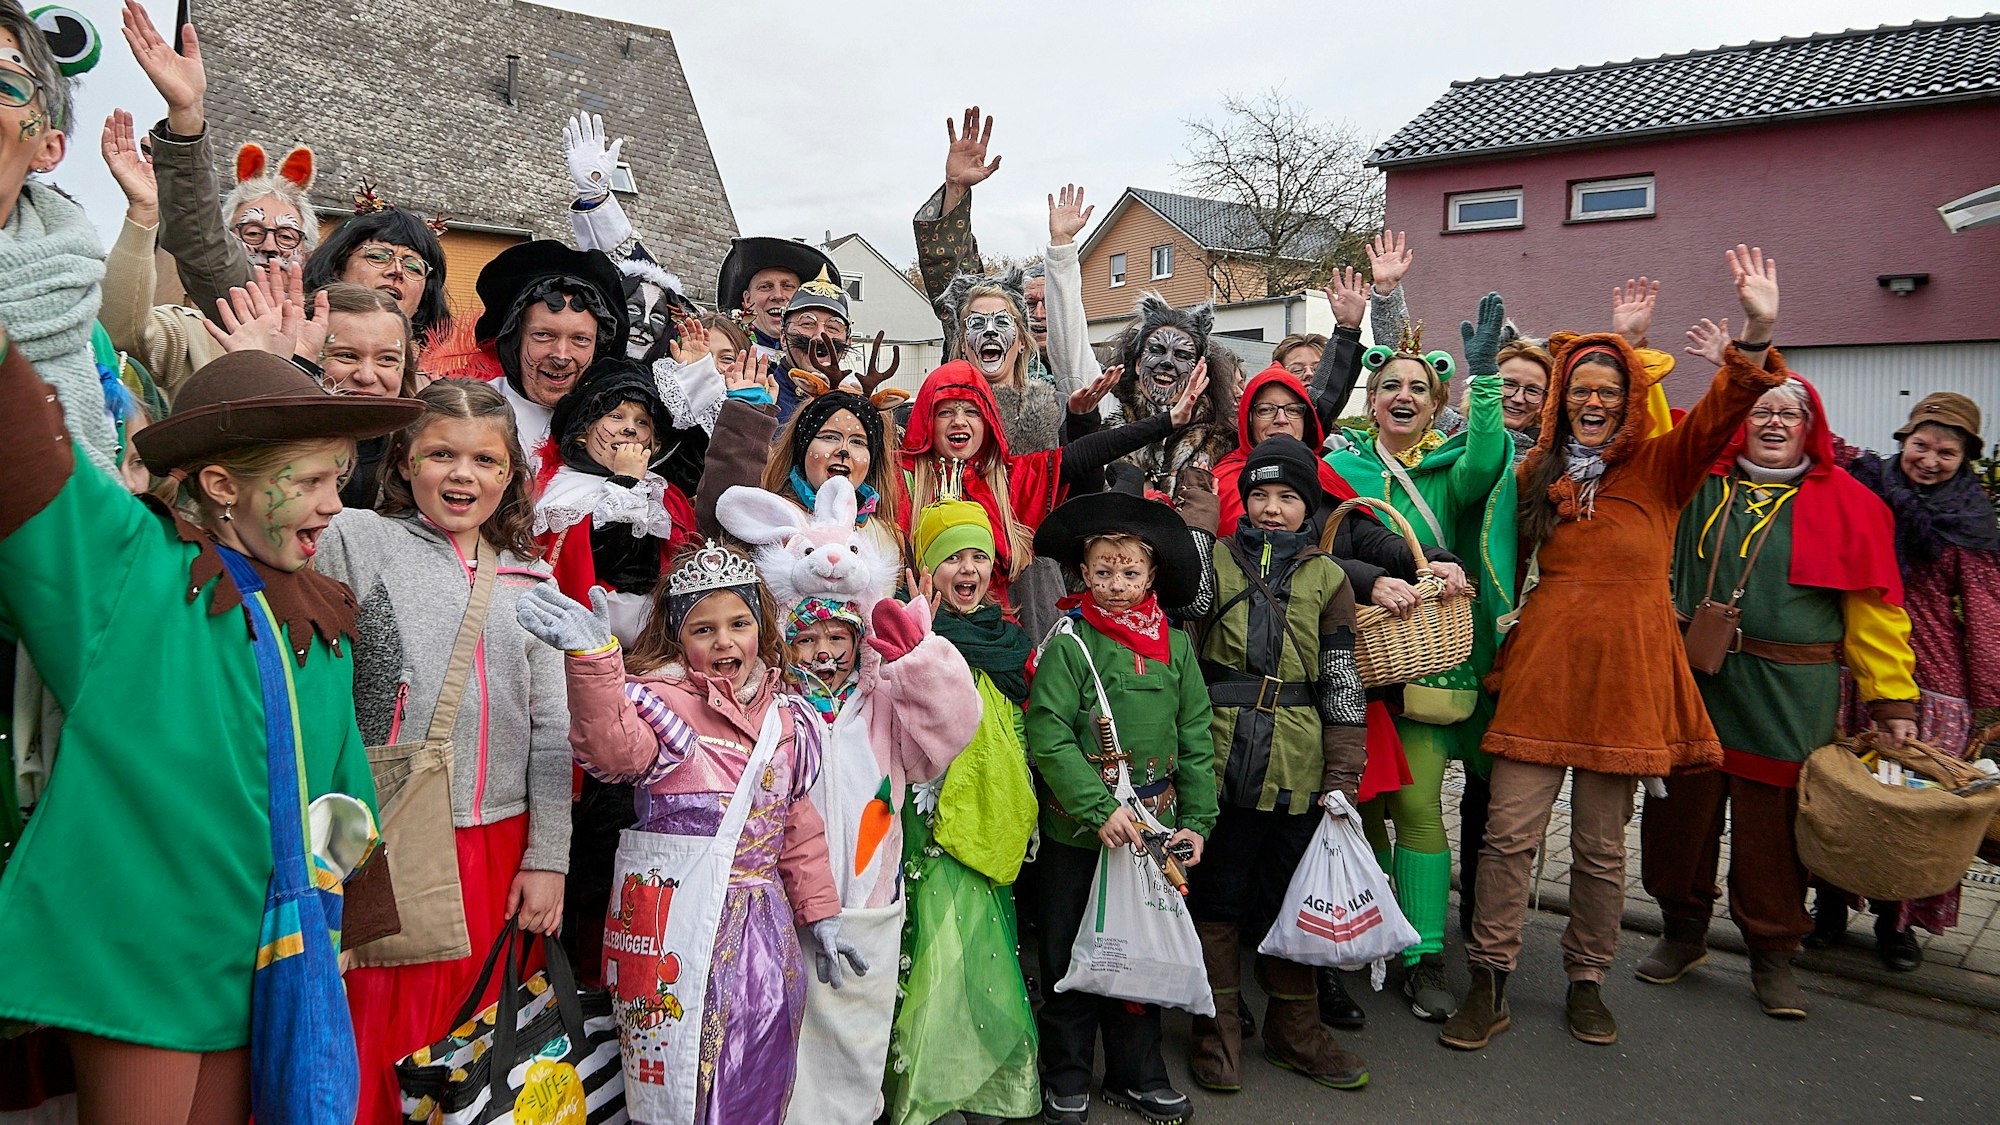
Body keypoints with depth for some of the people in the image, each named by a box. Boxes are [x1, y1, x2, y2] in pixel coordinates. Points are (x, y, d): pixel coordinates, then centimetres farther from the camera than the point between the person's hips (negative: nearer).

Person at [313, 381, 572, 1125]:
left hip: (496, 846, 3)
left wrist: (547, 858, 5)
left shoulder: (527, 581, 12)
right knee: (366, 1049, 0)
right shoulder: (356, 539, 2)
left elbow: (551, 728, 11)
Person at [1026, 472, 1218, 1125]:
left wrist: (1197, 819, 1)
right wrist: (1100, 809, -19)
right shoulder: (1069, 642, -9)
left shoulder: (1175, 644, 3)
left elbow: (1196, 738, 6)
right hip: (1076, 831, -3)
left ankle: (1137, 1072, 33)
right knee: (1069, 955, 10)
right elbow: (1048, 737, -15)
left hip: (1153, 827, 4)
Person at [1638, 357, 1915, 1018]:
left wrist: (1893, 701, 0)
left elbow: (1874, 609, 2)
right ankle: (1684, 931, 27)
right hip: (1696, 677, 2)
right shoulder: (1703, 480, 8)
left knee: (1772, 819, 5)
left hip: (1791, 694, -2)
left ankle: (1771, 954, 23)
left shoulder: (1845, 503, 3)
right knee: (1682, 807, 7)